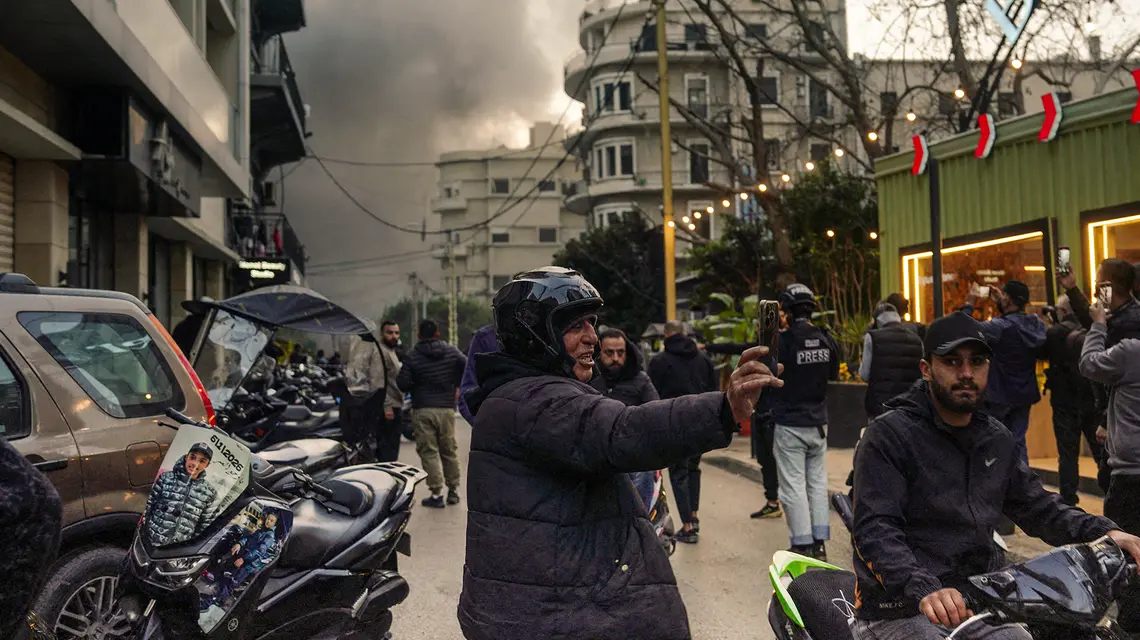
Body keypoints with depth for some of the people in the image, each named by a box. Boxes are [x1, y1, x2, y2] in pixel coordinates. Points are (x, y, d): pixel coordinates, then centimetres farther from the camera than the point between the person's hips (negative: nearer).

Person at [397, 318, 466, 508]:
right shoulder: (451, 352, 3)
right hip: (446, 408, 3)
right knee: (449, 450, 13)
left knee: (429, 452, 1)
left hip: (422, 409, -3)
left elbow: (403, 384, -9)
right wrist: (457, 387, 12)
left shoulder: (412, 357, -4)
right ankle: (453, 490, 18)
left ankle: (436, 493, -2)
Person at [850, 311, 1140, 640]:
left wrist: (1104, 532, 1)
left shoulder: (997, 439, 13)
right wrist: (923, 590, -36)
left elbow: (1037, 506, 19)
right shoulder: (888, 435, -12)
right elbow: (874, 529, -20)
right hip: (901, 610, -6)